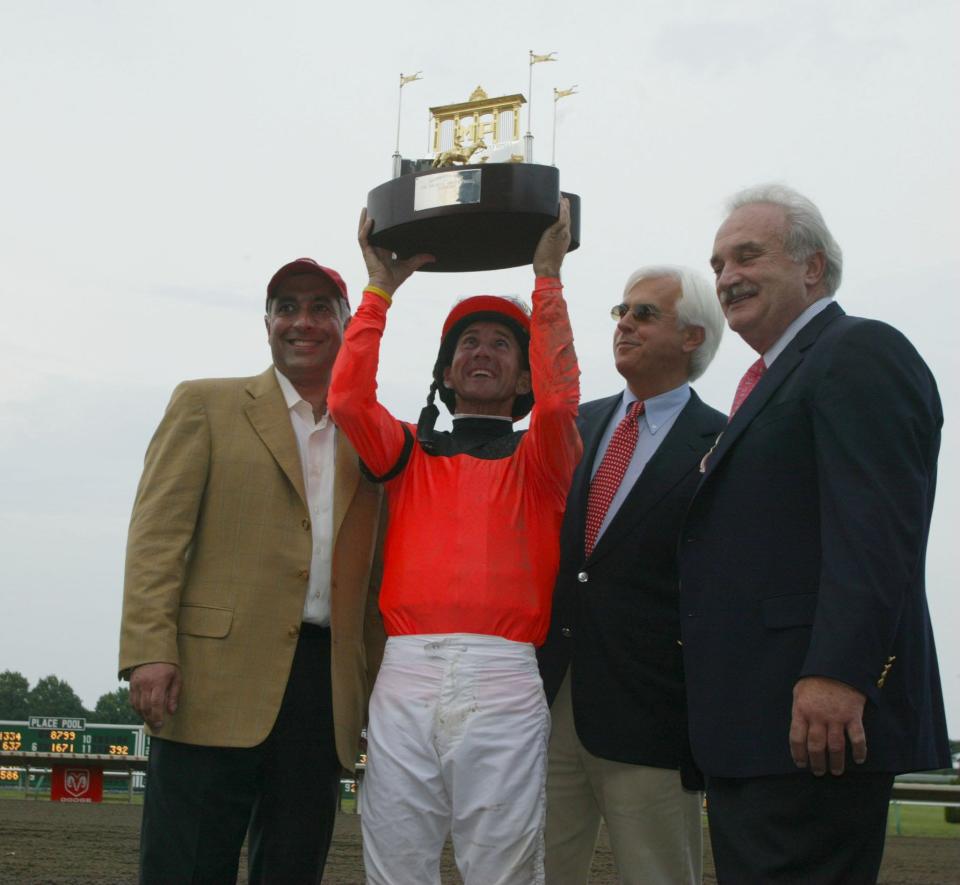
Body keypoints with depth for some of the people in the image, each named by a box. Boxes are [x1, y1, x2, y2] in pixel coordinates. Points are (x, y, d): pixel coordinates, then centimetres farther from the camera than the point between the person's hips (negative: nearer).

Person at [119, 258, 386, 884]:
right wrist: (149, 650, -13)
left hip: (327, 686, 3)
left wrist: (375, 691, 6)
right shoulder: (206, 405, 9)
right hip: (217, 680, -3)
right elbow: (158, 532, -1)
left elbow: (376, 573, 14)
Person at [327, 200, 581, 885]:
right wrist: (381, 288, 7)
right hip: (406, 674, 2)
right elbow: (347, 401, 3)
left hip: (503, 678, -1)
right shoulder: (411, 451, 21)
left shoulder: (536, 461, 16)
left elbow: (559, 401, -6)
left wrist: (548, 278, -2)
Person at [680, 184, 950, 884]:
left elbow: (876, 530, -19)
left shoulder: (861, 354, -6)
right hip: (747, 723, 10)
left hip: (818, 714, -10)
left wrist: (837, 675, -27)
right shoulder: (773, 380, 24)